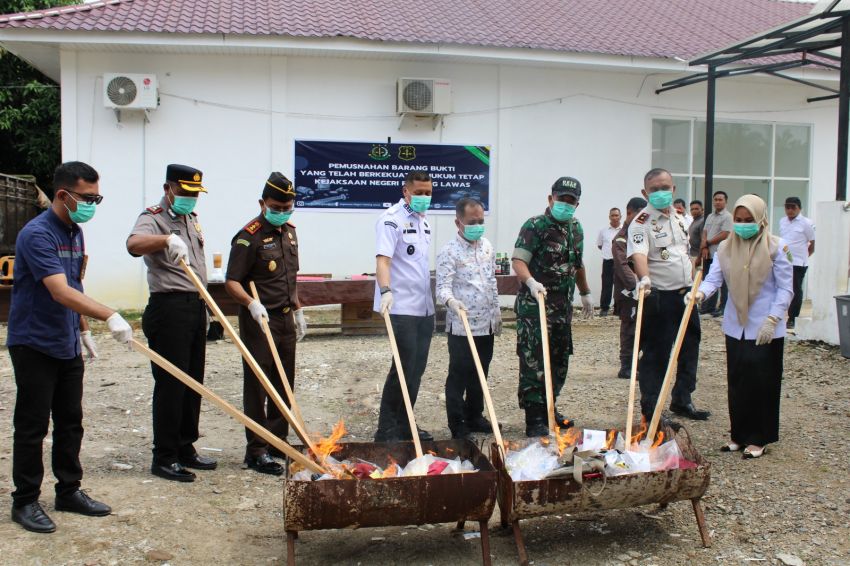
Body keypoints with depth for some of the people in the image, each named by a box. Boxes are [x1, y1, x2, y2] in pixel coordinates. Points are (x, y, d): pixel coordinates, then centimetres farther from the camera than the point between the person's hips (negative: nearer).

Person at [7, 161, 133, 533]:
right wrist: (110, 317, -40)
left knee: (70, 422, 14)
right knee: (32, 426, 2)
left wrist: (82, 332, 18)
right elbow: (61, 293, -31)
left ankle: (69, 491, 25)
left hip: (67, 346, 8)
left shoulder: (75, 232, 9)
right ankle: (25, 501, 15)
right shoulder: (37, 234, -20)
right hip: (34, 346, -8)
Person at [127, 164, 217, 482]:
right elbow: (134, 244, -32)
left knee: (193, 381, 12)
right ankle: (164, 458, 4)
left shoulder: (191, 218, 18)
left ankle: (185, 449, 23)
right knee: (170, 383, -5)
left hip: (195, 306, 9)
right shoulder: (153, 218, -9)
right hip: (169, 309, -9)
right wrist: (167, 239, -49)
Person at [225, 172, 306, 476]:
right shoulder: (249, 237, -14)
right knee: (257, 386, -2)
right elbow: (232, 281, -17)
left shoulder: (289, 231, 11)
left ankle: (278, 441, 26)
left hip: (285, 319, 8)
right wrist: (252, 304, -33)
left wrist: (297, 310, 20)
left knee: (284, 384, 14)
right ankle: (256, 451, 5)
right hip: (259, 320, -8)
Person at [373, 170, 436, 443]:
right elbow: (383, 259, -23)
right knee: (404, 368, -6)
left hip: (424, 307, 8)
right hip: (401, 307, -8)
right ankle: (386, 430, 5)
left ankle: (404, 425, 23)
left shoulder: (423, 220, 15)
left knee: (417, 368, 11)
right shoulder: (391, 219, -10)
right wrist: (386, 291, -38)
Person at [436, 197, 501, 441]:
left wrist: (496, 313, 18)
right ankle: (458, 426, 9)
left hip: (486, 324, 7)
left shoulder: (487, 246, 10)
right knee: (459, 376, 1)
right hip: (461, 326, -7)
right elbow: (443, 287, -18)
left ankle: (474, 416, 29)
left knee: (480, 374, 15)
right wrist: (451, 301, -40)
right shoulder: (449, 251, -12)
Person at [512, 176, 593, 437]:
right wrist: (531, 281, -37)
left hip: (563, 306, 8)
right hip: (534, 306, -8)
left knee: (559, 360, 15)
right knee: (534, 362, -7)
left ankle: (549, 408, 30)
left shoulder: (576, 228, 13)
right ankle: (534, 418, -2)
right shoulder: (535, 226, -10)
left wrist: (585, 293, 31)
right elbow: (518, 260, -20)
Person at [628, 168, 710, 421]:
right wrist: (645, 278, -46)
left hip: (685, 292, 8)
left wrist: (693, 284, 21)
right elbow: (639, 254, -29)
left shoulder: (679, 218, 13)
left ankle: (682, 400, 32)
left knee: (689, 348, 16)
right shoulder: (642, 222, -12)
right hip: (659, 296, -8)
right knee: (655, 354, -1)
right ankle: (651, 410, 8)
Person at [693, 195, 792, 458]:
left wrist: (772, 320, -15)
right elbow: (714, 278, -4)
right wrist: (700, 292, -26)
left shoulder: (776, 247, -7)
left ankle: (757, 439, 10)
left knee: (761, 383, -1)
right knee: (736, 382, 9)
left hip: (765, 330, -4)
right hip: (735, 326, 4)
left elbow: (785, 288, -6)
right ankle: (739, 435, 21)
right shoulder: (726, 247, 4)